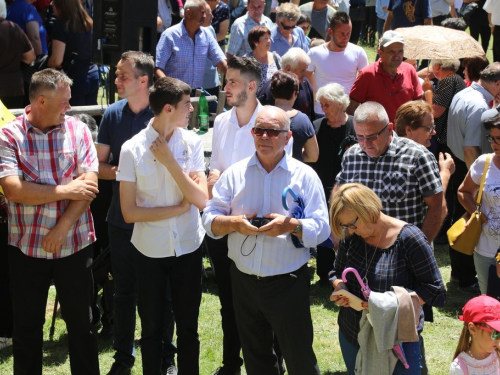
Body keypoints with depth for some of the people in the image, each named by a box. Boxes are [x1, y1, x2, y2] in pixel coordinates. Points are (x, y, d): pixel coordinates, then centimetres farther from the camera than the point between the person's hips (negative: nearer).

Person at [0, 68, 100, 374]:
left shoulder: (78, 131, 0)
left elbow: (89, 184, -8)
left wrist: (62, 228, -16)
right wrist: (66, 191, -14)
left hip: (75, 245, 1)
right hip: (27, 248, -1)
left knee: (80, 323, 10)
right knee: (27, 326, 12)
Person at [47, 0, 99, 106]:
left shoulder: (61, 25, -13)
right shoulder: (88, 22, 7)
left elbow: (57, 60, -15)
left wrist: (46, 65, 4)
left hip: (74, 78, -7)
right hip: (93, 76, 7)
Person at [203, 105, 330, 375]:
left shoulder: (305, 176, -3)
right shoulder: (235, 174, 3)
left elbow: (321, 228, -7)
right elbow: (209, 219, 2)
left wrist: (292, 226, -26)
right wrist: (234, 223, -18)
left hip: (288, 282, -3)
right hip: (244, 282, 3)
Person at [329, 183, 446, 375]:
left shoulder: (410, 239, -17)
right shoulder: (351, 237, -2)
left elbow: (433, 288, -13)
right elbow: (337, 273, 15)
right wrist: (339, 288, -9)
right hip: (352, 336, 5)